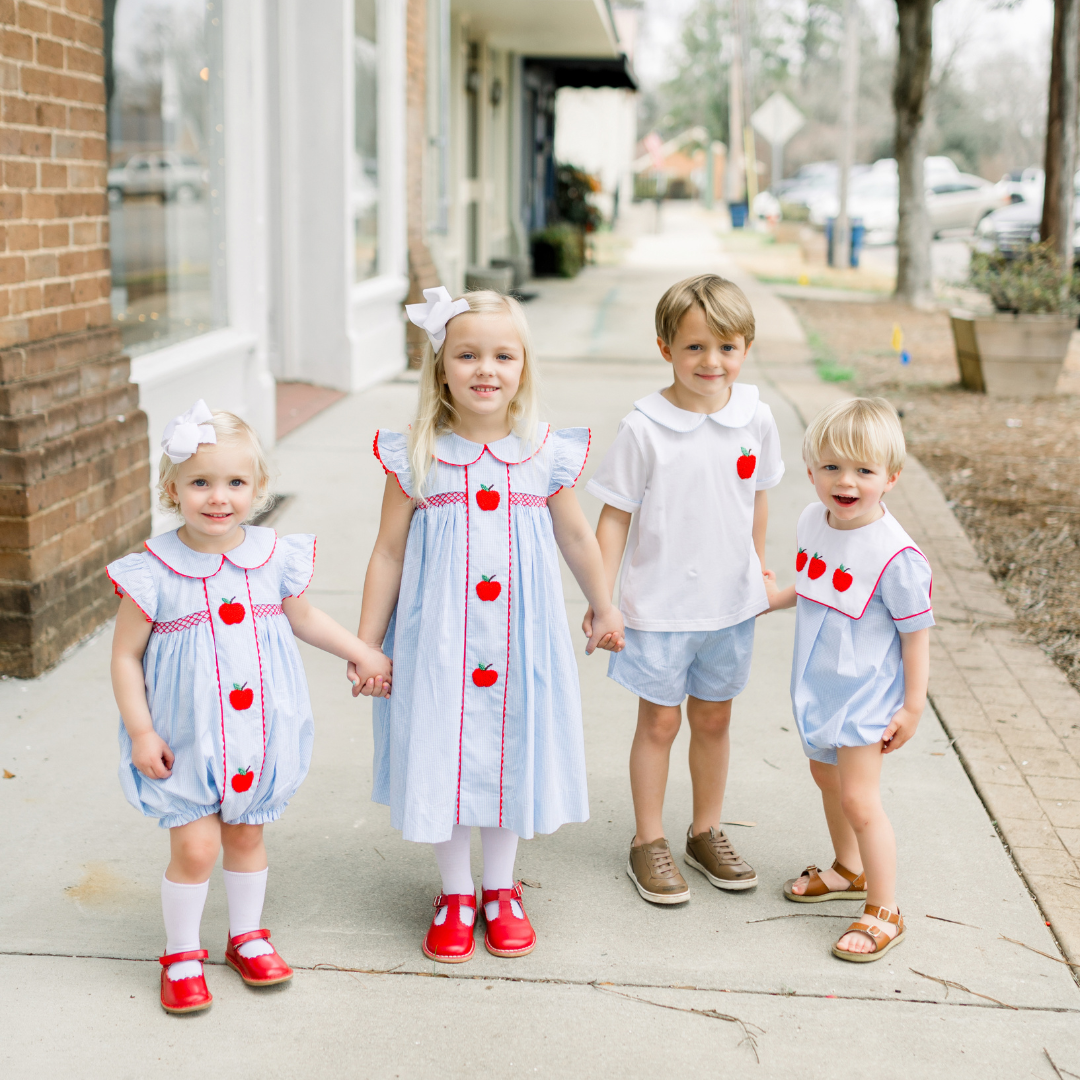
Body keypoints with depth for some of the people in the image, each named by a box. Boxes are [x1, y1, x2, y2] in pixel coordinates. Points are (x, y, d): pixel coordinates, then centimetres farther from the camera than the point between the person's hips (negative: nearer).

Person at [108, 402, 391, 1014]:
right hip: (186, 738, -3)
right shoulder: (154, 573, -14)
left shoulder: (275, 557, -5)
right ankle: (181, 954, 19)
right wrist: (141, 733, -10)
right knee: (196, 847, -3)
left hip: (260, 731, 3)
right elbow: (126, 657, -6)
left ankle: (248, 937, 36)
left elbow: (302, 617, 14)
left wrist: (361, 653, 17)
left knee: (247, 834, 16)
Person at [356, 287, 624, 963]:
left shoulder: (547, 454, -3)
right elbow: (389, 554, 0)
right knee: (443, 758, 7)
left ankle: (501, 889, 32)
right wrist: (366, 645, 2)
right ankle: (456, 895, 27)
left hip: (520, 645, 1)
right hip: (437, 645, -1)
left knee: (511, 757, 11)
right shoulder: (416, 459, -7)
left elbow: (576, 537, 12)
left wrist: (605, 610, 22)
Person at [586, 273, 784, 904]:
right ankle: (649, 842, 22)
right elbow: (616, 516, -9)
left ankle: (708, 833, 32)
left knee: (714, 717, 15)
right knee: (660, 721, 7)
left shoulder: (756, 419, -4)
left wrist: (760, 570, 19)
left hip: (731, 601, 3)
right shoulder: (645, 428, -15)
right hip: (660, 605, -3)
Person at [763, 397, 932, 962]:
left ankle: (883, 912, 8)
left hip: (866, 695, -8)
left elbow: (916, 632, -17)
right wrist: (778, 597, 8)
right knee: (826, 777, 22)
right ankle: (849, 870, 44)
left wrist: (913, 706, -14)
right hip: (817, 685, 8)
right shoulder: (813, 521, -4)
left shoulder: (896, 555, -26)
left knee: (858, 798, -7)